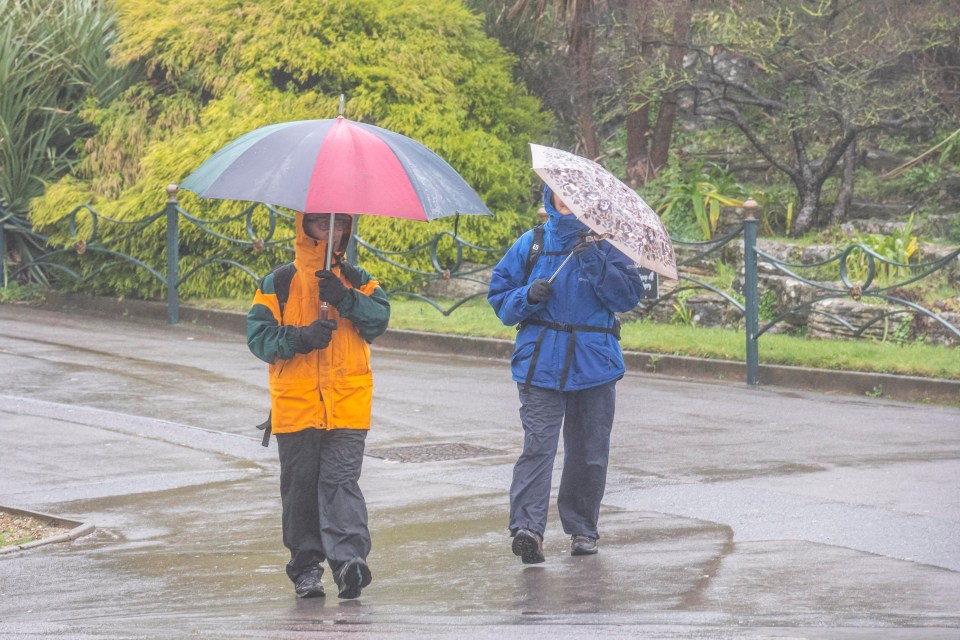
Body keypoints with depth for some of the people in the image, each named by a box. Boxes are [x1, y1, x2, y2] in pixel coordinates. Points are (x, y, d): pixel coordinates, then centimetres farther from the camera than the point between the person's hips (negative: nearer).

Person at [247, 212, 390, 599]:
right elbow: (259, 337, 1)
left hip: (348, 404, 0)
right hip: (295, 404, 0)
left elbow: (379, 319, -3)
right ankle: (306, 566, 13)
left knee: (341, 480, -13)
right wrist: (299, 338, -15)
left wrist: (346, 299, -18)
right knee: (300, 485, 5)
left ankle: (349, 558, -24)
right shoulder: (279, 284, 7)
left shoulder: (357, 281, 12)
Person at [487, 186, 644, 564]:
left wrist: (596, 262, -15)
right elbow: (499, 295, 12)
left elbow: (630, 295, -4)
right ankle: (527, 527, -25)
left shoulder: (604, 247, 7)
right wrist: (528, 297, -8)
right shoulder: (531, 245, 10)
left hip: (594, 362, 1)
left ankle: (582, 528, 20)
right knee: (538, 444, -15)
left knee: (590, 451, 7)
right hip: (541, 362, -1)